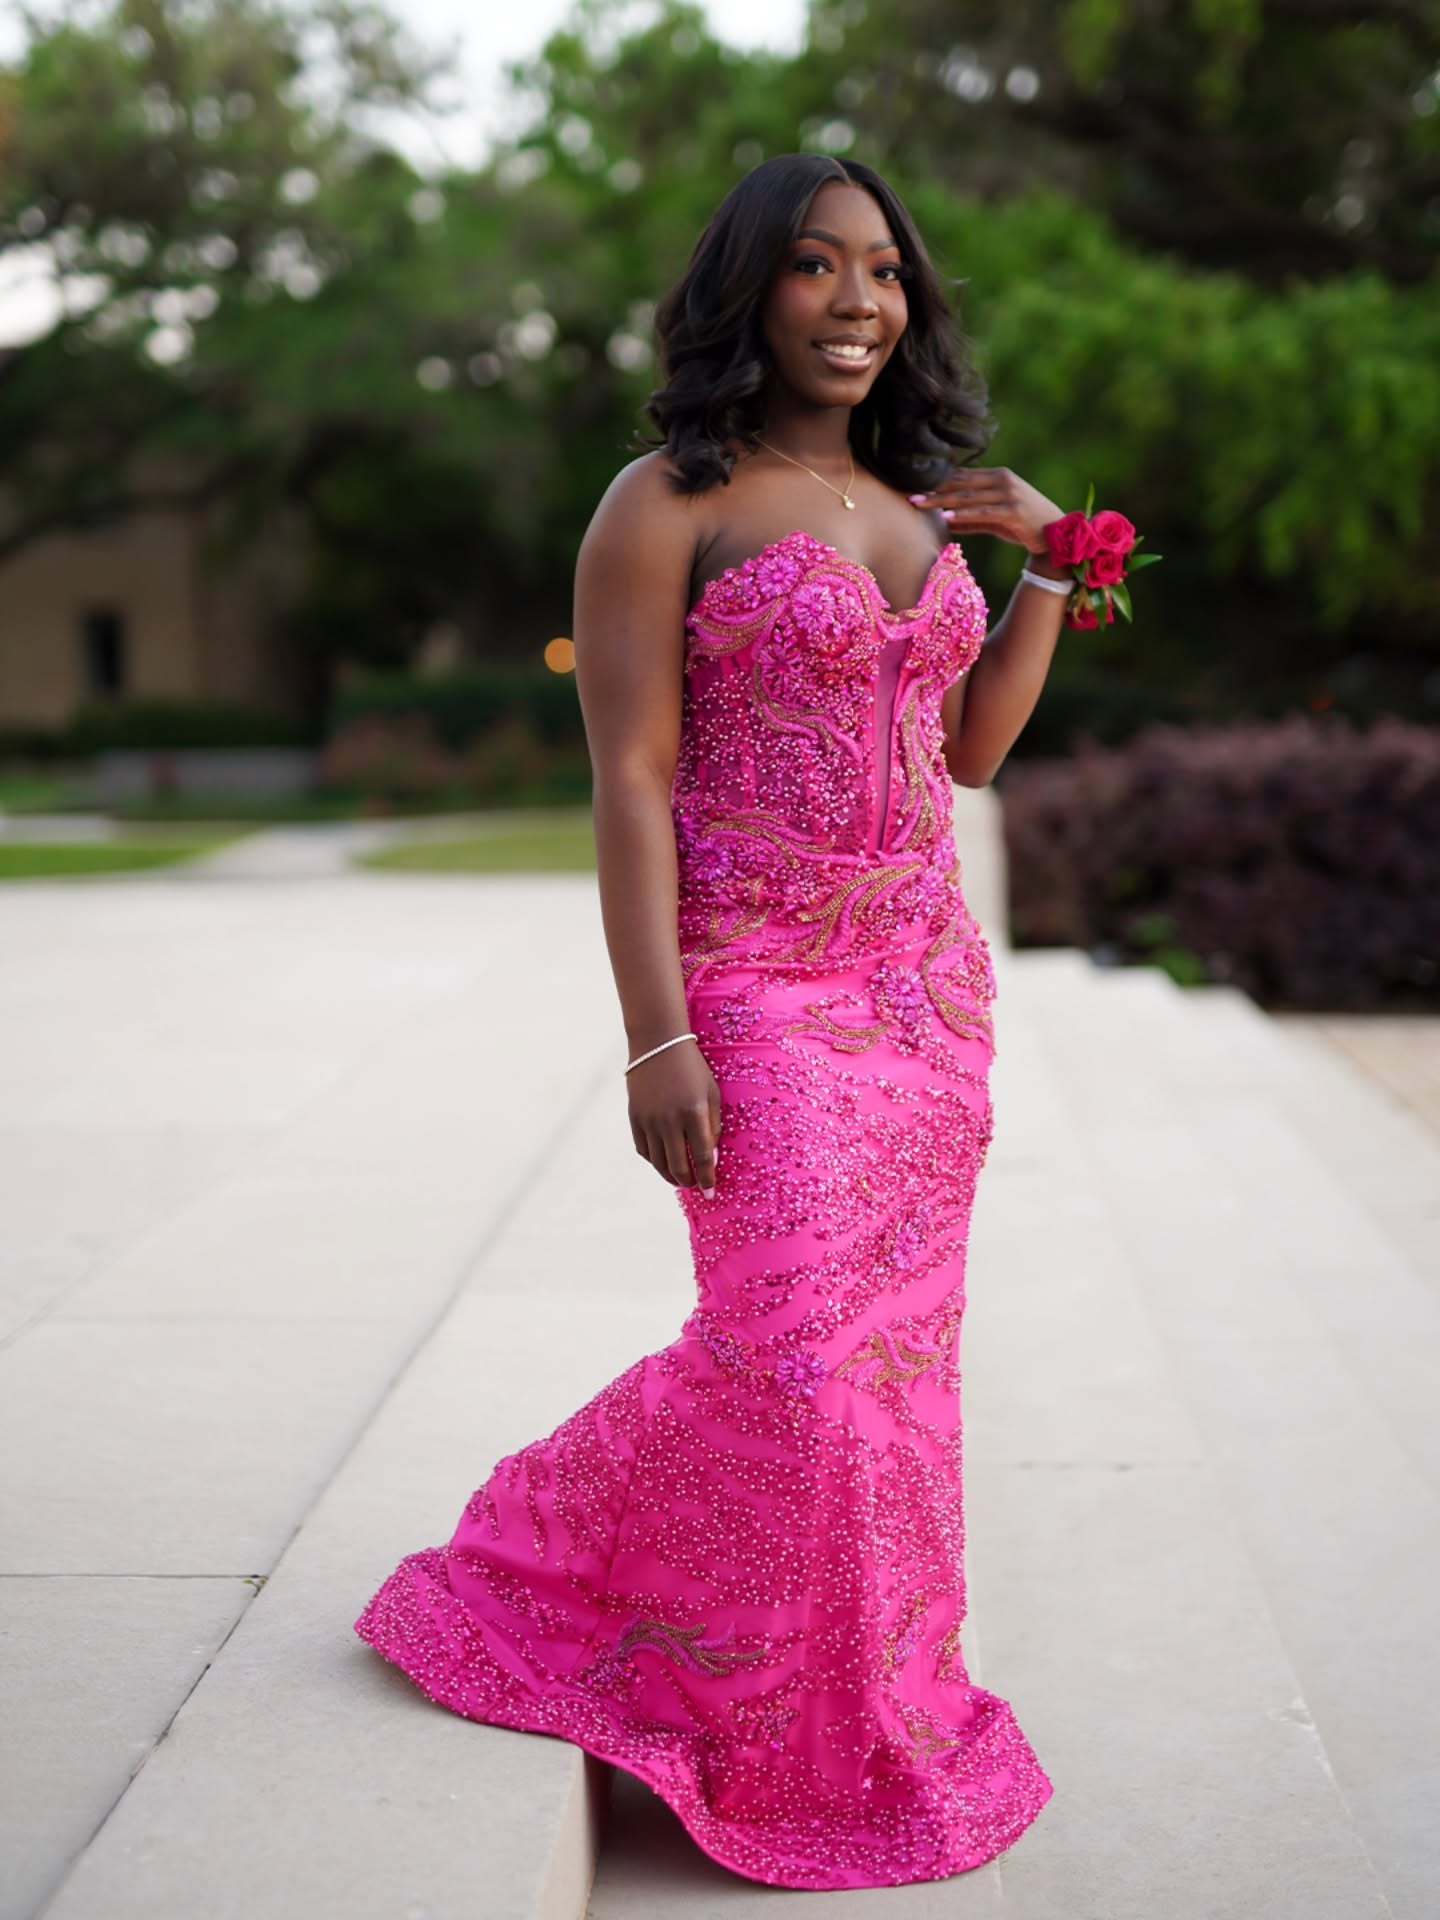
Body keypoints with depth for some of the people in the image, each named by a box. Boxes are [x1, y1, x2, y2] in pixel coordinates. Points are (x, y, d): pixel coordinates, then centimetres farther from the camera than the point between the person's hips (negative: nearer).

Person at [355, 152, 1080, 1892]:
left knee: (890, 1345, 10)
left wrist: (1047, 566, 9)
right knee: (793, 1351, -12)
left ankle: (874, 1686, 26)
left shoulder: (915, 503, 13)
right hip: (757, 986, -6)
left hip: (927, 981, 6)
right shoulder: (664, 505, -6)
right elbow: (629, 784, -11)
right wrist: (658, 1041, -17)